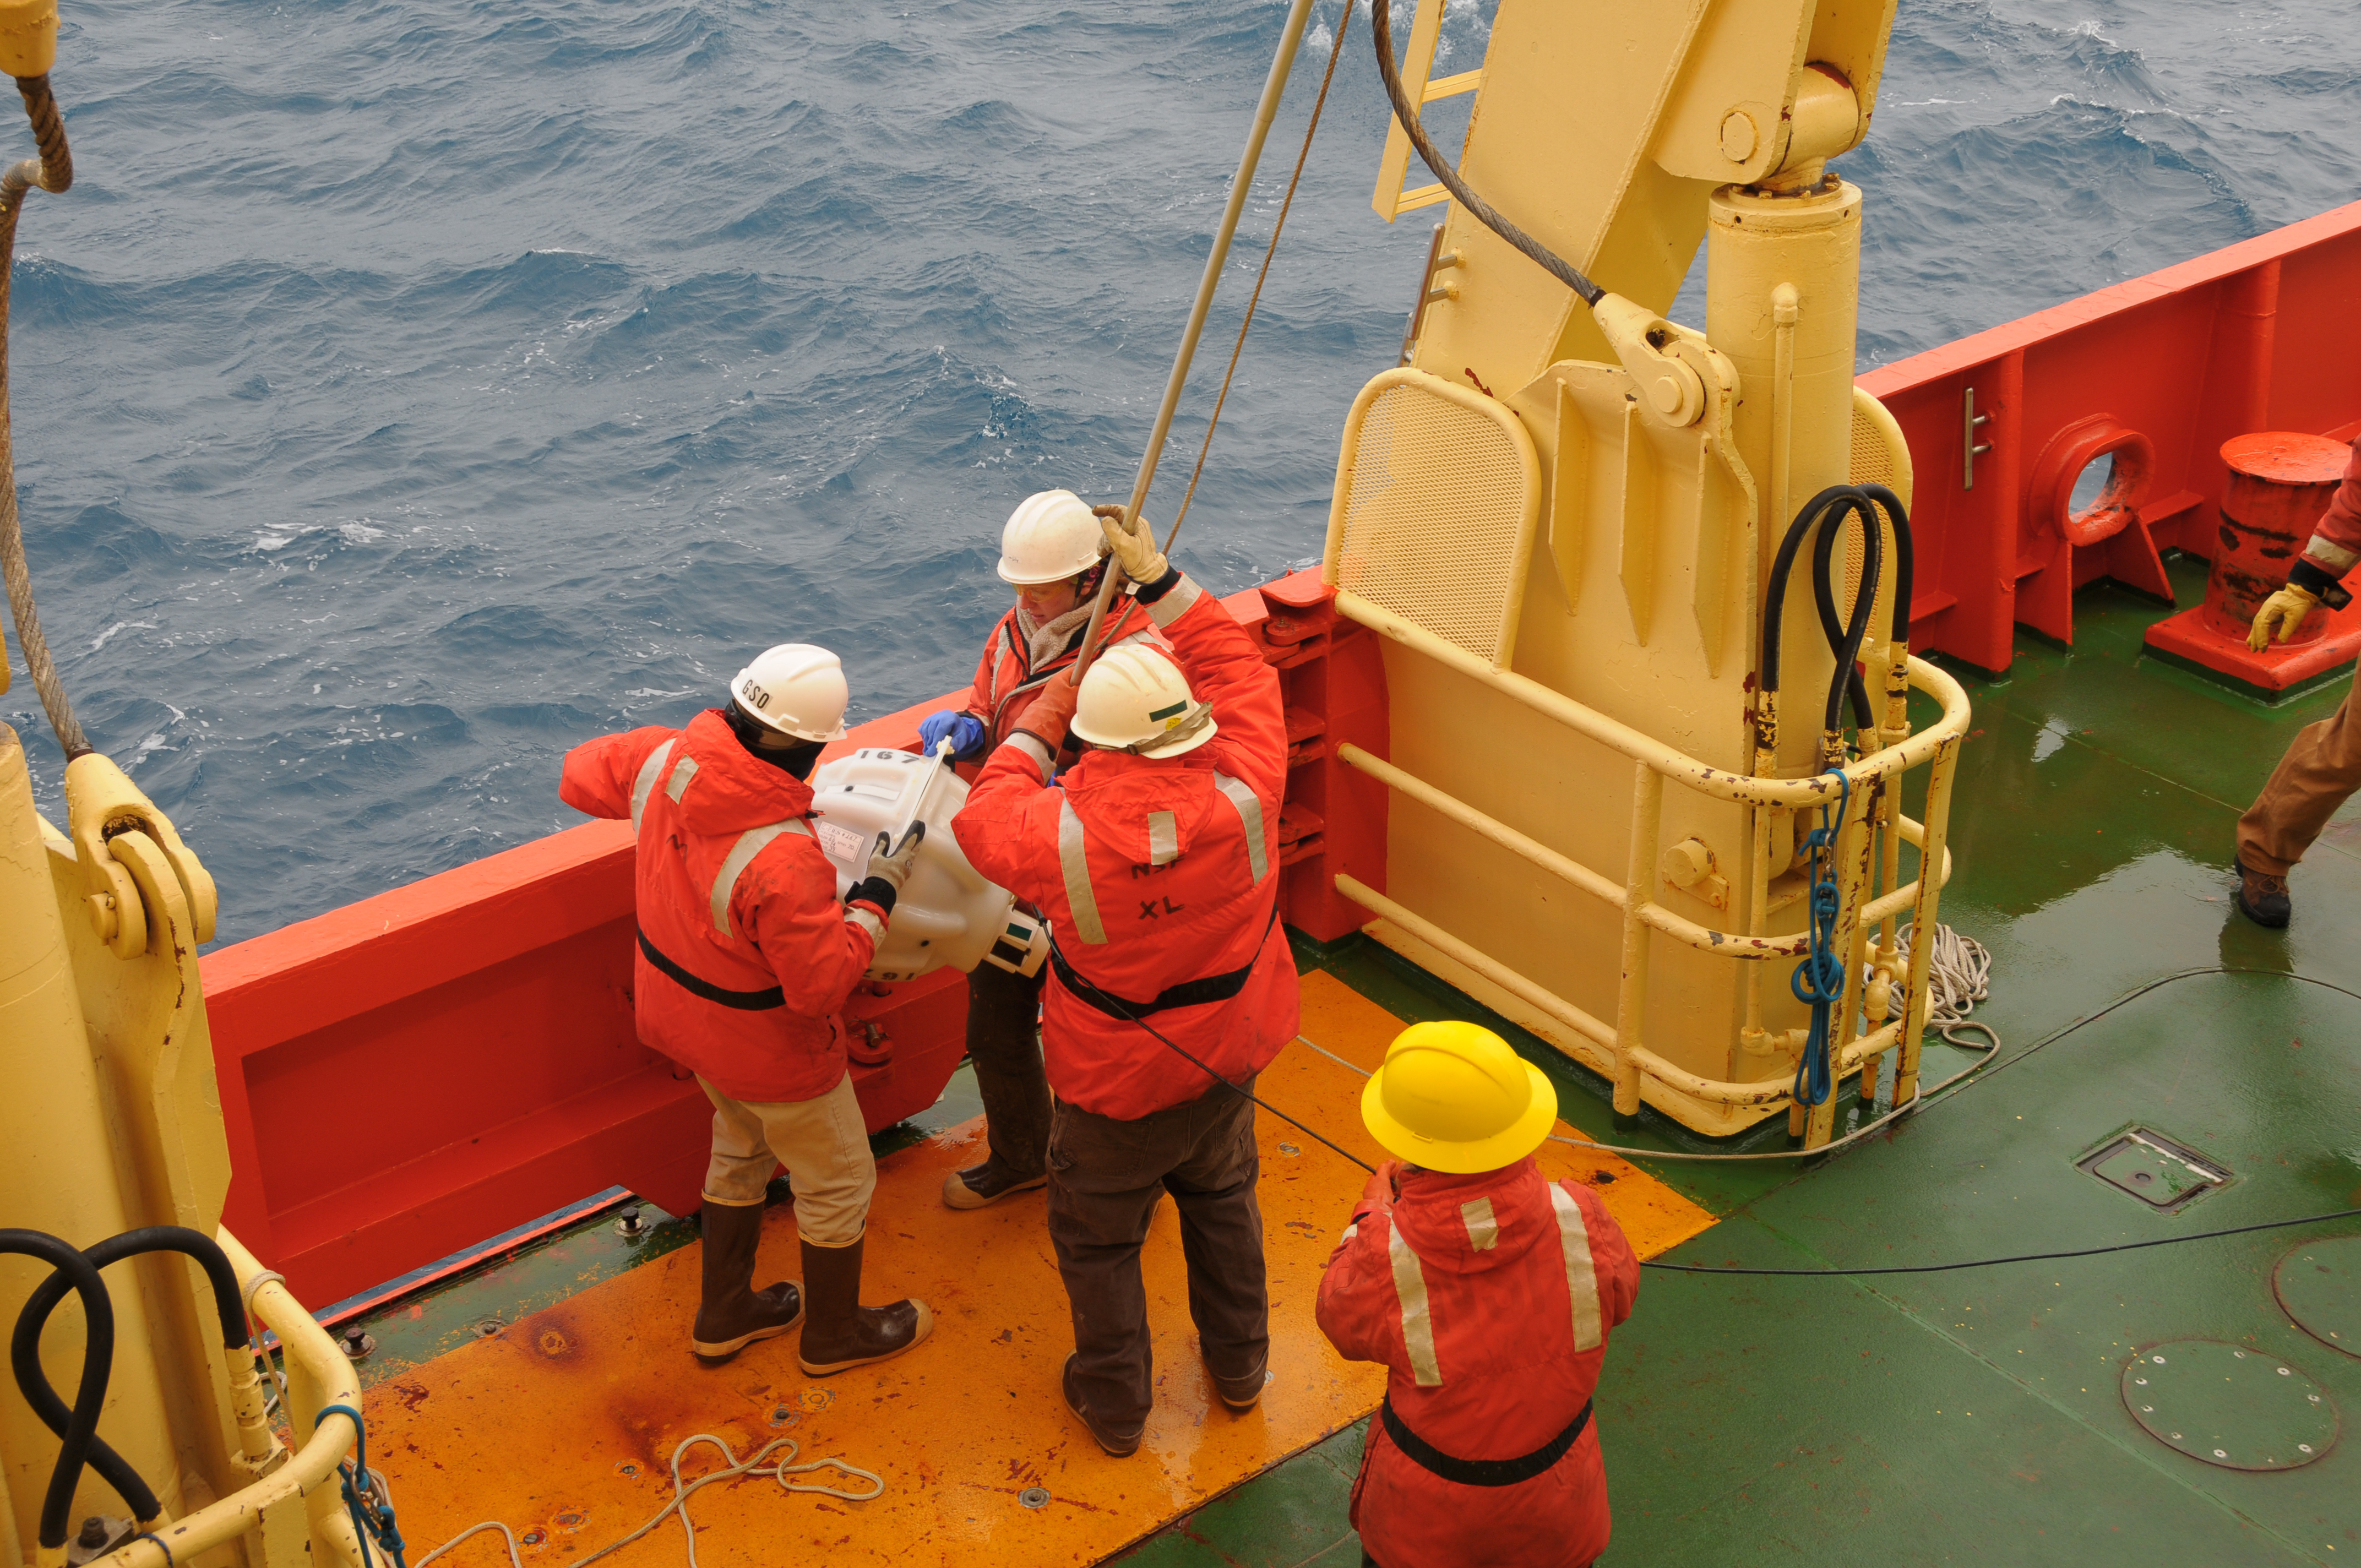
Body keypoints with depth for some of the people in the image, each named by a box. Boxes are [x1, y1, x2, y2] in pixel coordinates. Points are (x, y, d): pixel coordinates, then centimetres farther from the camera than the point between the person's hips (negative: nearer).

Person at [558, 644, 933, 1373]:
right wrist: (877, 894, -21)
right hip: (766, 1047, -7)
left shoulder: (661, 760, -20)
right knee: (838, 1181, 19)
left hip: (676, 1009, 8)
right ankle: (835, 1333, 42)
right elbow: (820, 984, -31)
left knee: (742, 1149, 32)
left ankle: (724, 1315, 49)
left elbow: (581, 774, 2)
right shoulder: (783, 858, -40)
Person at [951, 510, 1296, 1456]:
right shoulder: (1241, 801, -27)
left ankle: (1115, 1406, 39)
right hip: (1227, 1058, 4)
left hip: (1116, 1090, -3)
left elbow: (983, 818, -10)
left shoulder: (1067, 837, -34)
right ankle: (1239, 1365, 49)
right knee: (1223, 1202, 30)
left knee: (1099, 1239, 21)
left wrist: (1040, 721, -1)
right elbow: (1241, 677, -9)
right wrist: (1159, 579, -5)